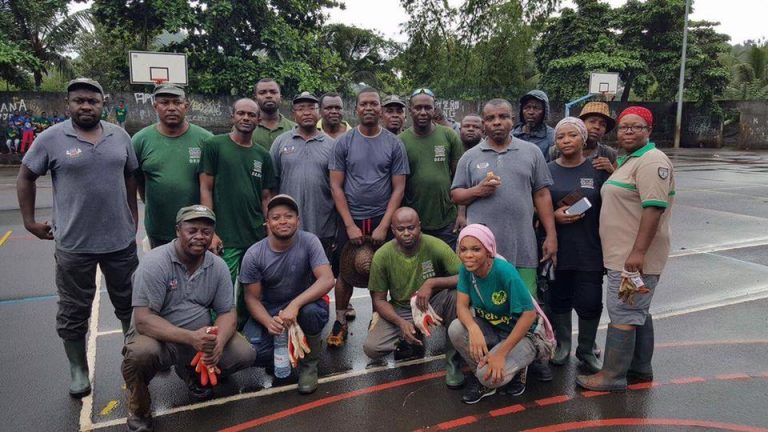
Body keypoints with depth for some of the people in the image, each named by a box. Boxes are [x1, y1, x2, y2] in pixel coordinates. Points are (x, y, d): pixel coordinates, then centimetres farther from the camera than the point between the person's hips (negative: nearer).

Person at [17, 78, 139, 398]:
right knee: (73, 312, 11)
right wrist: (30, 221, -1)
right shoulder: (51, 138, -6)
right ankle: (78, 370, 28)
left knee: (129, 304, 16)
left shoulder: (120, 136, 3)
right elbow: (25, 178, 2)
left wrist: (133, 214, 10)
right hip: (73, 244, -2)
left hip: (121, 240, 3)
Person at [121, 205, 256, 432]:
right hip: (159, 337, -4)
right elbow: (143, 319, -24)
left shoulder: (218, 266, -3)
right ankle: (138, 406, -2)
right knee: (140, 353, -37)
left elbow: (227, 312, -1)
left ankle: (192, 371, 18)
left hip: (202, 335, 5)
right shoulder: (154, 263, -18)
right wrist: (190, 338, -37)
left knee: (245, 353, -14)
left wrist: (218, 342, -25)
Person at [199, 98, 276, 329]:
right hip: (225, 238, -4)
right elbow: (205, 189, -3)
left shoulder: (263, 155, 12)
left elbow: (266, 197, 13)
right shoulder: (214, 145, 0)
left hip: (258, 238, 5)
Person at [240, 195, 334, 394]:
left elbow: (327, 280, -26)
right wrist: (269, 322, -28)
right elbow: (252, 298, -8)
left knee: (311, 312, -37)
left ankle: (309, 363, -6)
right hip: (268, 310, 1)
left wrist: (295, 305, -40)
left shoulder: (309, 241, -17)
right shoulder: (254, 254, -13)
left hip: (305, 302, -1)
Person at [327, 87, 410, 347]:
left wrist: (383, 226, -10)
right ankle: (340, 323, 22)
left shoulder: (394, 144, 0)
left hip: (382, 221, 0)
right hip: (350, 221, 0)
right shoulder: (344, 142, 0)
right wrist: (350, 225, -8)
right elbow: (336, 186, -1)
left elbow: (398, 188, -1)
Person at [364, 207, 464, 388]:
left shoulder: (435, 246, -19)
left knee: (457, 293, -33)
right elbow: (379, 300, -8)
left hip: (434, 305, -1)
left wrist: (432, 283, -34)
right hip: (400, 311, 1)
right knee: (371, 348, -22)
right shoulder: (382, 256, -15)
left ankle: (453, 360, -13)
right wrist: (401, 322, -25)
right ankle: (412, 341, 12)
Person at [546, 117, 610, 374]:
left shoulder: (598, 170, 2)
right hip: (557, 248, 1)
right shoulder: (547, 171, 3)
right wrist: (554, 215, -14)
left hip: (589, 251, 0)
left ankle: (586, 349, 25)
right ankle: (562, 345, 30)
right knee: (559, 299, 10)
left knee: (590, 302, 3)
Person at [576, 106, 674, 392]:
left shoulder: (651, 161, -14)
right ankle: (640, 368, 29)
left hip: (634, 258, -10)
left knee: (623, 314, -5)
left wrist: (638, 252, -27)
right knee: (637, 313, 17)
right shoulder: (629, 161, 19)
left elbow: (654, 207, -23)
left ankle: (613, 376, 2)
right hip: (625, 256, 10)